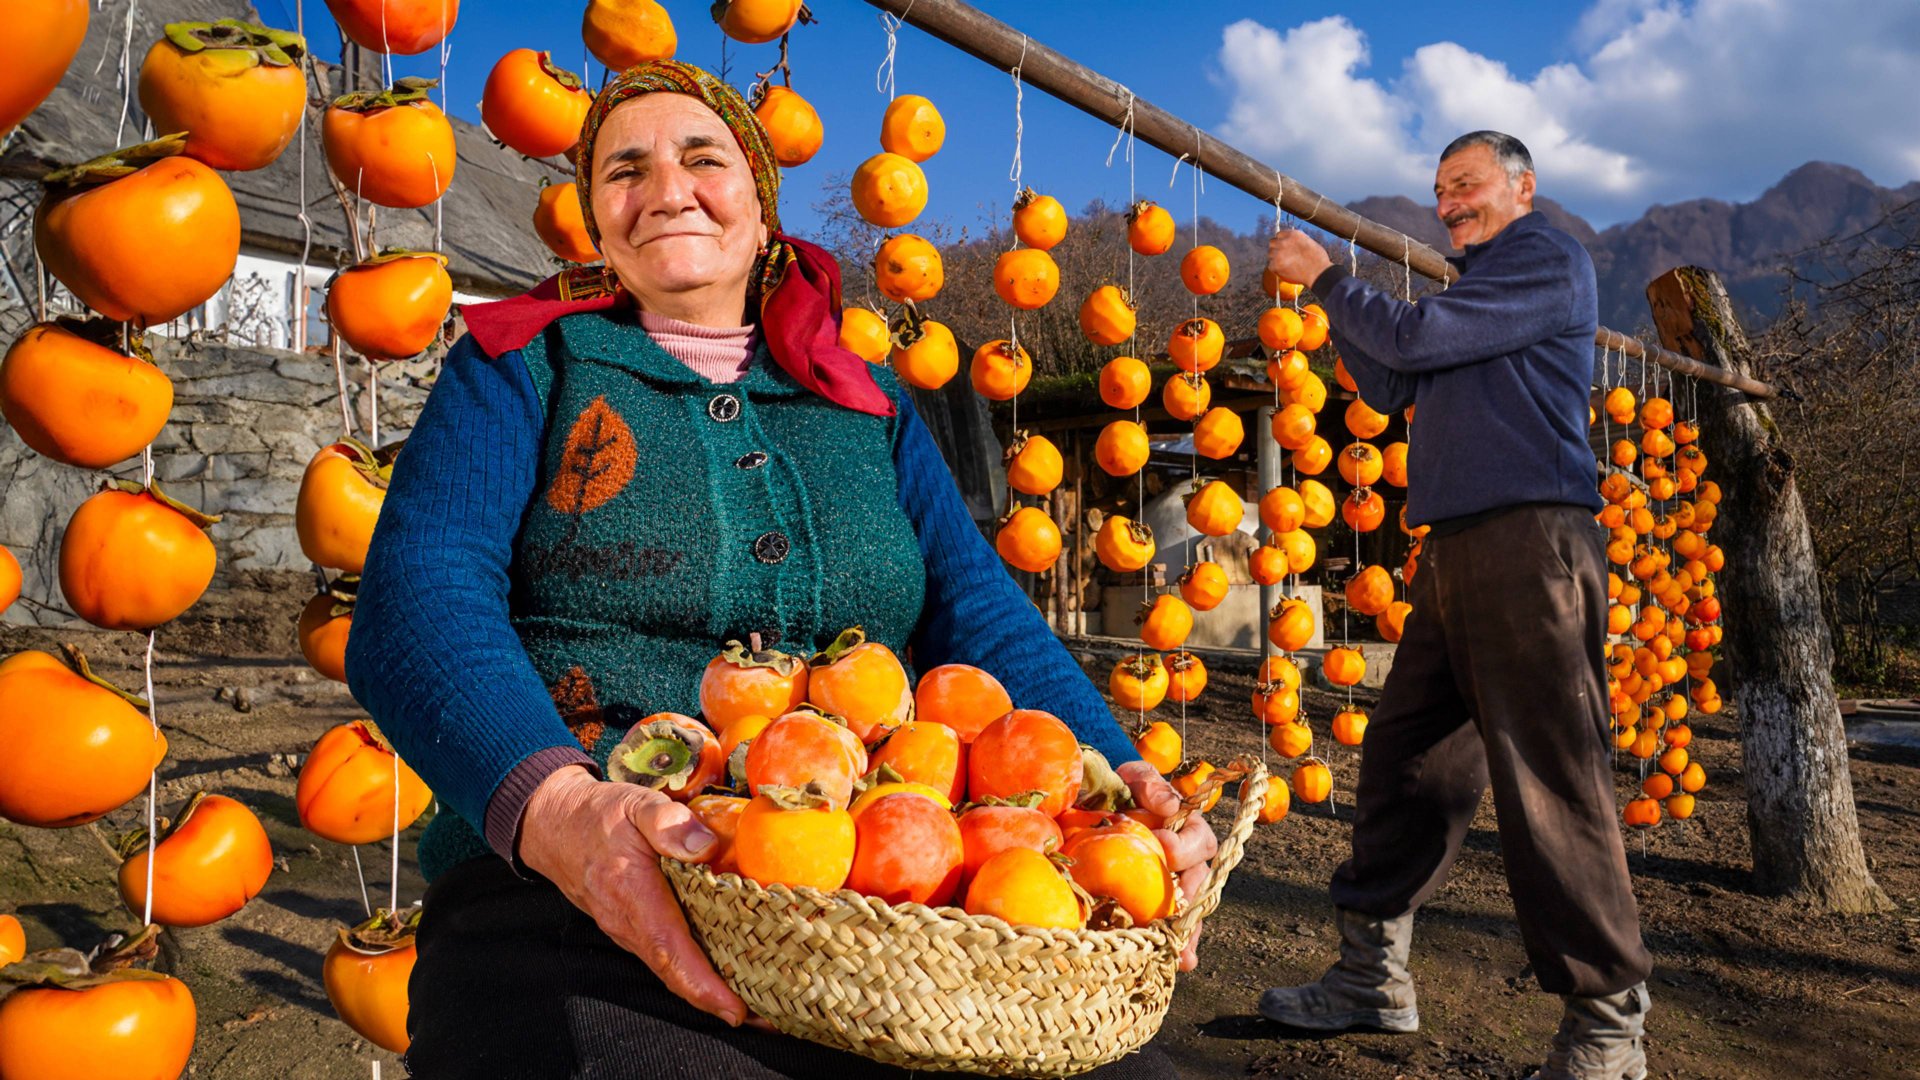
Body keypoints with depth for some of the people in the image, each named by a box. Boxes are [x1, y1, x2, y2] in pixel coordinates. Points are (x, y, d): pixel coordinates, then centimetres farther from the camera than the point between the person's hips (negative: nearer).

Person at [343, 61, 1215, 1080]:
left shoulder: (869, 405, 19)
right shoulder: (525, 368, 9)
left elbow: (983, 618, 8)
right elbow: (413, 606, -6)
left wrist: (1112, 779, -12)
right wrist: (552, 803, -26)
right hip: (575, 907, -3)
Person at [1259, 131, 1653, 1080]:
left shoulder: (1548, 259, 0)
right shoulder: (1477, 289, 28)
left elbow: (1412, 337, -9)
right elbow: (1389, 387, 24)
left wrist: (1326, 277, 4)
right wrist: (1329, 295, 15)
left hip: (1528, 541, -9)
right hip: (1455, 547, 9)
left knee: (1551, 783, -10)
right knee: (1402, 762, 8)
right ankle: (1373, 980, 17)